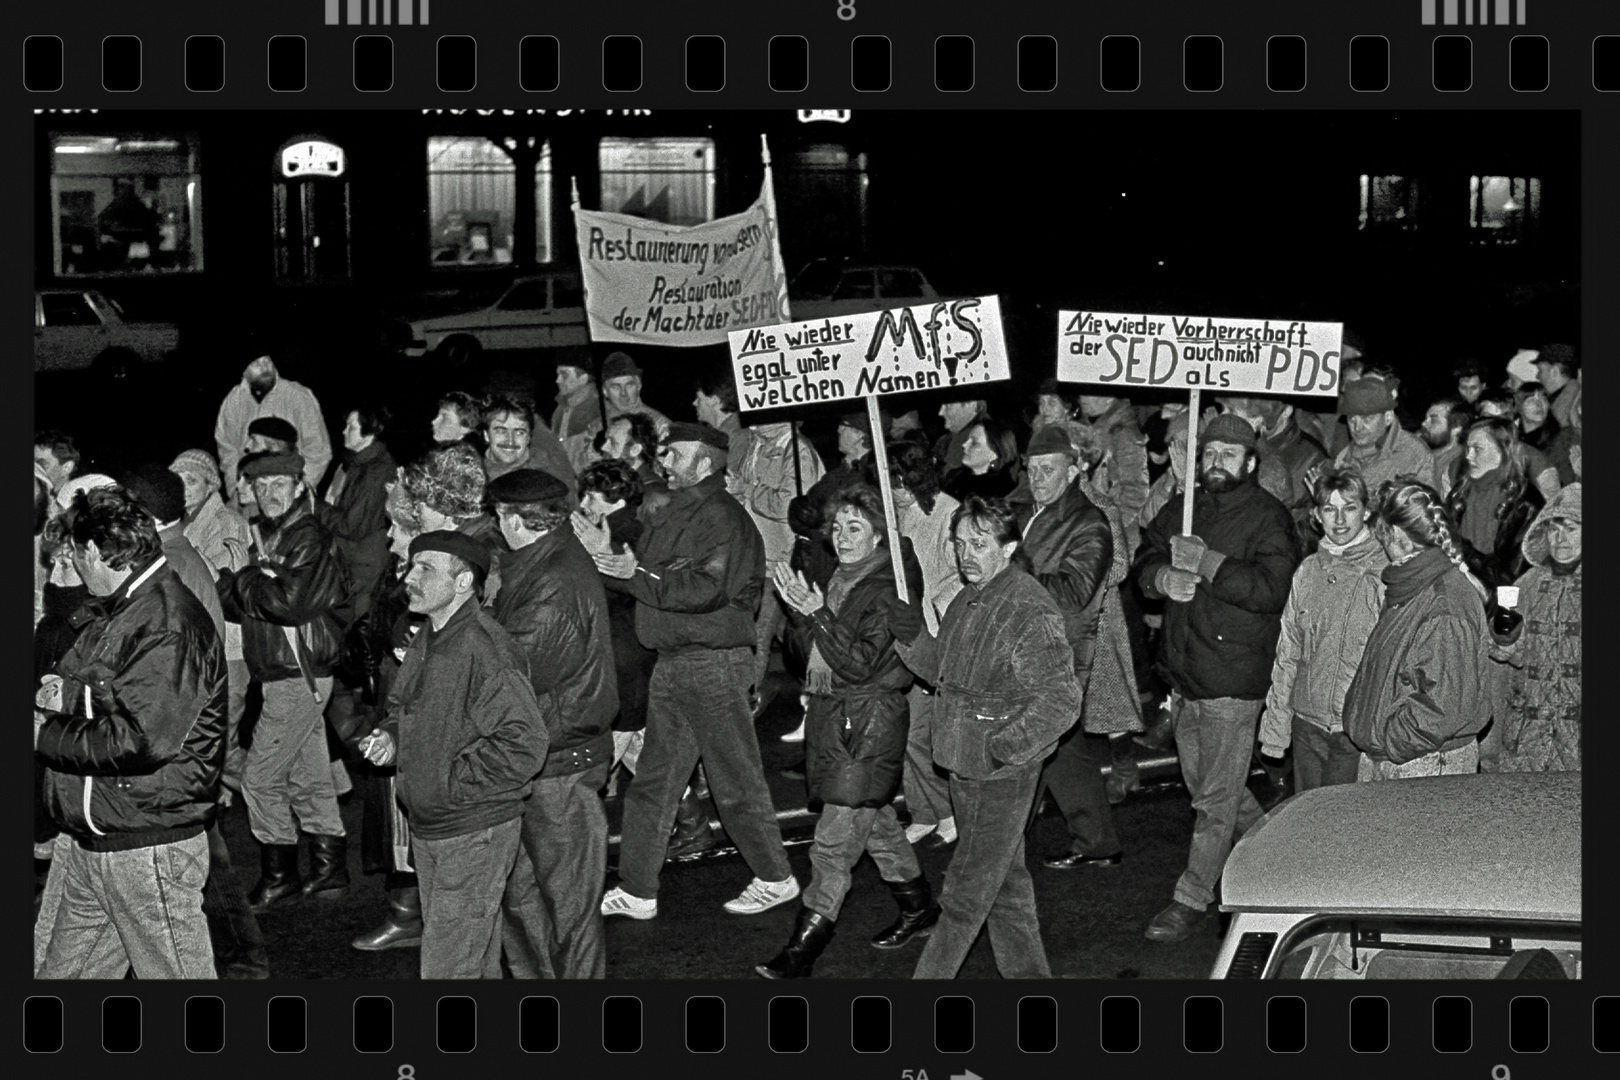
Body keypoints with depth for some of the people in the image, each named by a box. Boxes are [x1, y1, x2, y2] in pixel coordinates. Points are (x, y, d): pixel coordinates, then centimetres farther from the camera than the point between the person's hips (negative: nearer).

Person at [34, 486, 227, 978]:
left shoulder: (170, 627, -20)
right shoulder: (113, 612, 14)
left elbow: (140, 739, -29)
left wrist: (44, 735, -18)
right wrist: (66, 694, 6)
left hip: (147, 846, -10)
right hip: (83, 843, 10)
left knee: (176, 975, 2)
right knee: (54, 971, 14)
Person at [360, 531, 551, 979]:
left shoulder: (487, 651, -22)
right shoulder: (427, 642, 9)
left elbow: (524, 744, -27)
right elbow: (404, 708, 25)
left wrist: (454, 782, -20)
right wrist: (390, 738, 3)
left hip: (475, 835, -9)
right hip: (427, 829, 9)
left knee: (447, 966, -6)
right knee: (476, 960, 20)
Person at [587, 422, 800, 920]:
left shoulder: (722, 517, -13)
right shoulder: (677, 514, 16)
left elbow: (706, 589, -24)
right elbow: (647, 578, 15)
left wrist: (638, 574, -25)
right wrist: (608, 557, -1)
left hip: (714, 663, -9)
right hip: (673, 664, 9)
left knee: (736, 782, 0)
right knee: (652, 781, 10)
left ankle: (775, 879, 15)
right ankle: (636, 891, 16)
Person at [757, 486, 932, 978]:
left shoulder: (888, 590, -15)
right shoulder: (840, 579, 11)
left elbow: (861, 663, -21)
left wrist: (817, 613, -26)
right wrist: (800, 608, 1)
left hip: (870, 722, -9)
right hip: (832, 714, 9)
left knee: (834, 841, -8)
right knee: (874, 819, 20)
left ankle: (804, 946, -5)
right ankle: (918, 904, 37)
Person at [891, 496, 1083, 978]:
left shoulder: (1030, 611, -19)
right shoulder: (968, 599, 9)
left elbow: (1062, 699, -21)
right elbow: (944, 672, 19)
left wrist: (1003, 747, -26)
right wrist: (912, 639, 0)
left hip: (1002, 775, -9)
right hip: (965, 767, 9)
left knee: (966, 893, -2)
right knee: (1005, 884, 19)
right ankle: (1028, 973, 30)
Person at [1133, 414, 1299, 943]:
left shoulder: (1267, 517, -9)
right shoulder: (1183, 510, 12)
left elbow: (1271, 588, -21)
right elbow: (1144, 559, 11)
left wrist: (1205, 562, -22)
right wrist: (1164, 576, -12)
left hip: (1233, 678, -7)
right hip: (1185, 672, 7)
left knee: (1215, 797, -2)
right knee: (1206, 784, 19)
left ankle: (1192, 898, 7)